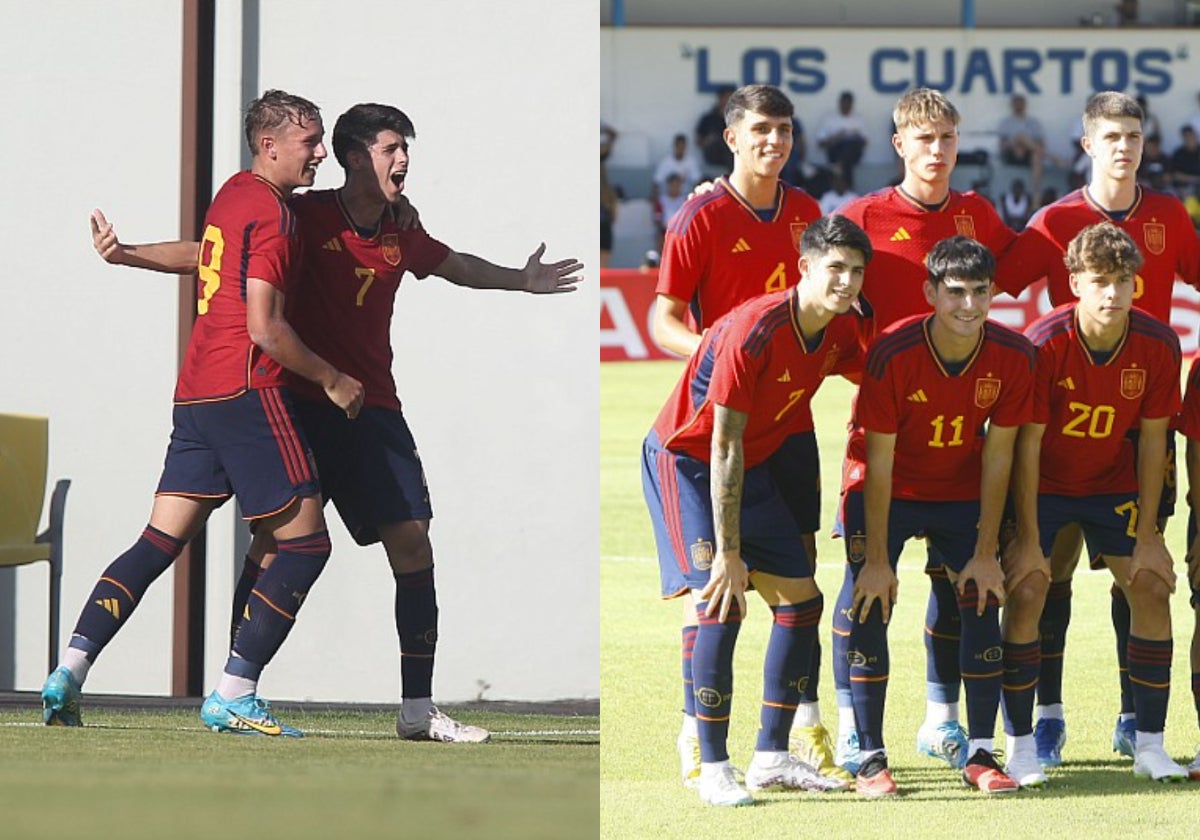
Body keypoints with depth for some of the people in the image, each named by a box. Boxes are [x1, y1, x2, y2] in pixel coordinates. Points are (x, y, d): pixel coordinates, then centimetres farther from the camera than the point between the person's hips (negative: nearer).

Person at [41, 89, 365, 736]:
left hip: (194, 392, 9)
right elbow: (264, 327, -15)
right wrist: (330, 379, -5)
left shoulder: (231, 195, 17)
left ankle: (71, 668, -6)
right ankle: (233, 695, -8)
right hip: (247, 390, -9)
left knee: (160, 543, 6)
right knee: (306, 543, -2)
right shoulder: (272, 214, -10)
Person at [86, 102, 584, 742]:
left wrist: (521, 280, 30)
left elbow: (457, 266, 32)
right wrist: (127, 254, -9)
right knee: (278, 539, -11)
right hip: (299, 402, -5)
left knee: (412, 542, -2)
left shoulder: (401, 235, 9)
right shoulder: (307, 216, -6)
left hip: (372, 408, 5)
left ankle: (417, 709, 2)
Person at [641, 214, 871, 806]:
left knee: (801, 599, 5)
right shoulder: (753, 331, -29)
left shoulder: (842, 333, -7)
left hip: (753, 467, 8)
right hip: (685, 461, -8)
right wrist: (727, 552, -28)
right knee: (721, 604, -19)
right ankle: (714, 768, -12)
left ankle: (771, 757, 13)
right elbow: (724, 445, -27)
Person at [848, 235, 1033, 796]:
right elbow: (879, 461, -22)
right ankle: (870, 759, -10)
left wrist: (986, 553, -10)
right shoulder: (894, 353, -27)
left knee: (982, 602, -8)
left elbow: (997, 456, -10)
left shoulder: (1012, 356, -19)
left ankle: (980, 756, 0)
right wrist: (876, 559, -22)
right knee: (870, 606, -16)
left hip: (963, 494, 3)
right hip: (889, 494, -3)